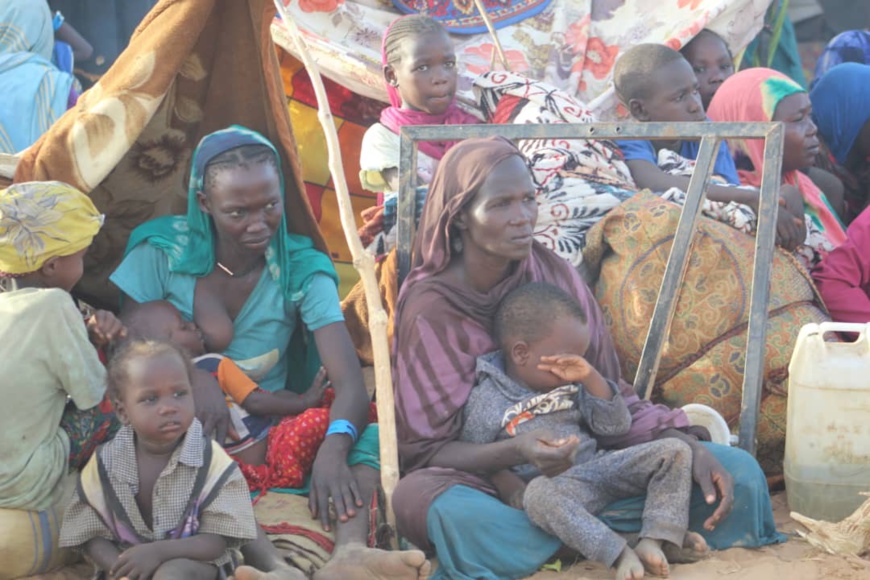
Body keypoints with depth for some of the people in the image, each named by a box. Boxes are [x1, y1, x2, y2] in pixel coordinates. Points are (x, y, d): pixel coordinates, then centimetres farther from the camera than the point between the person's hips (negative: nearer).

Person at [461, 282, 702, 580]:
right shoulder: (486, 402, -1)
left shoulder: (570, 385, 15)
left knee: (674, 451, -8)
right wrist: (518, 495, -17)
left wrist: (591, 378, -2)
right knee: (539, 493, -42)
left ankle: (652, 542, -22)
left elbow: (615, 426, 11)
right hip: (554, 484, -6)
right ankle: (619, 552, -38)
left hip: (597, 467, 6)